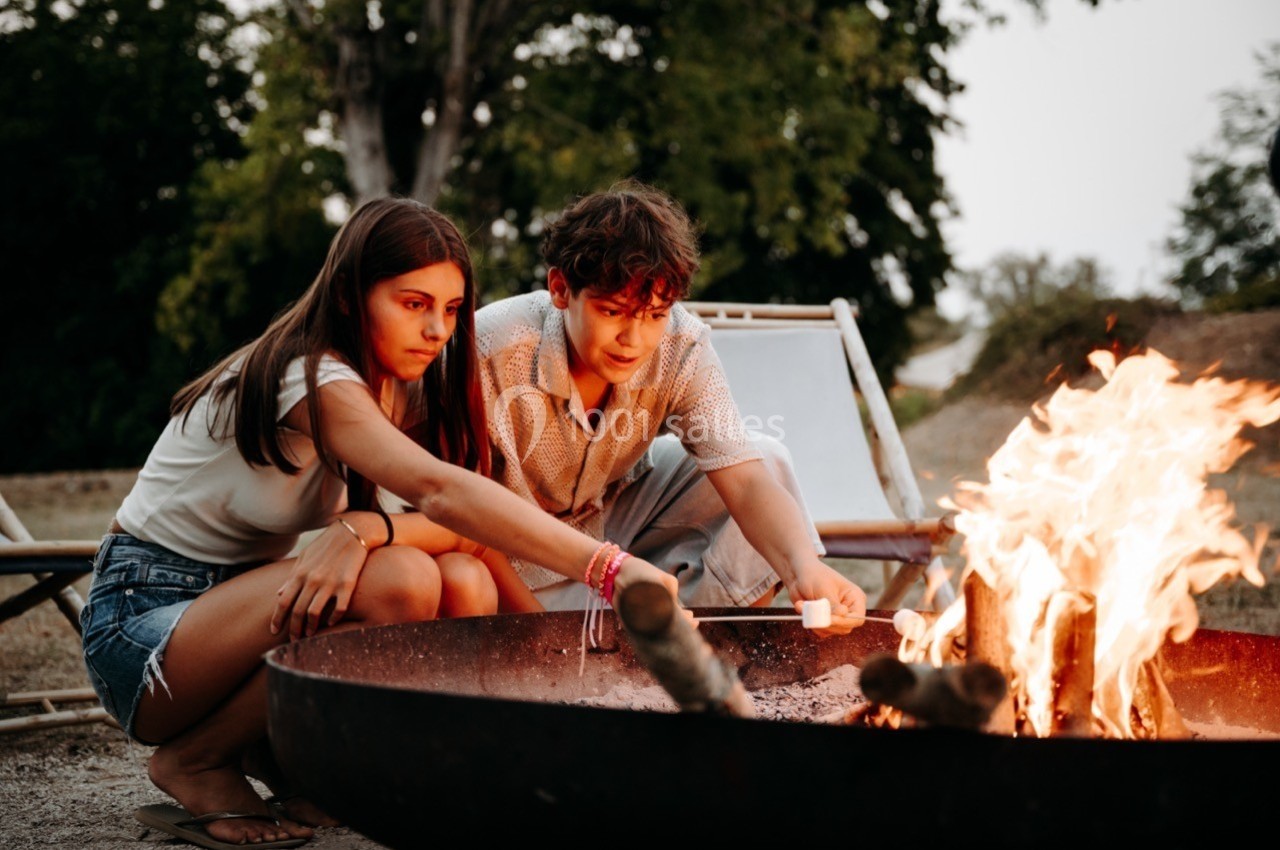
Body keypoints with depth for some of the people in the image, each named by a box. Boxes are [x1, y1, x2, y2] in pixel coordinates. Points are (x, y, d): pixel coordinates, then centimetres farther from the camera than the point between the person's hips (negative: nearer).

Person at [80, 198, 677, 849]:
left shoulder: (406, 394, 2)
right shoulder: (312, 382, -24)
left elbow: (468, 527, -11)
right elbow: (442, 492, -40)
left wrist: (365, 528, -34)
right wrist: (610, 568, -50)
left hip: (244, 608, 7)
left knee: (464, 587, -17)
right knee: (399, 581, -31)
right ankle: (196, 764, -12)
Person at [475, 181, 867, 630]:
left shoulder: (682, 348, -20)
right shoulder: (493, 355, -32)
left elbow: (745, 479, -27)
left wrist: (804, 567, -48)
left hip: (616, 506, 5)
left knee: (768, 458, -13)